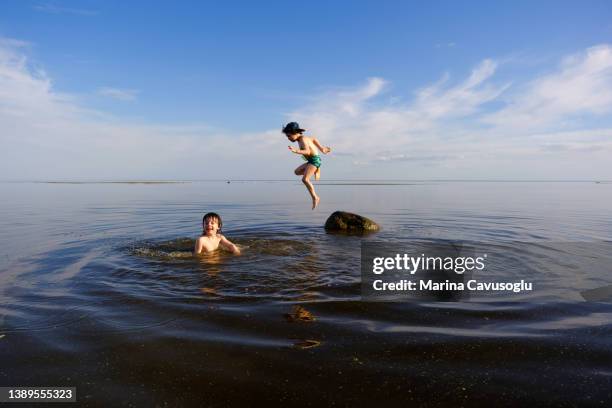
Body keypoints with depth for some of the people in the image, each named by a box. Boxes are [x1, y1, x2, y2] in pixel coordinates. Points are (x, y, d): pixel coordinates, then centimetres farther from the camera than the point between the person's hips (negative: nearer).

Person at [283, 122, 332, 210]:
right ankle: (316, 169, 14)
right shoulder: (303, 138, 12)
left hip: (314, 160, -10)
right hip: (311, 161, 10)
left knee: (305, 179, -21)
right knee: (297, 172, 19)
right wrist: (321, 148, 29)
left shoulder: (303, 140, -17)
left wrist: (296, 151, -44)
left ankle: (315, 198, -13)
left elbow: (307, 151, -32)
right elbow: (313, 139, 25)